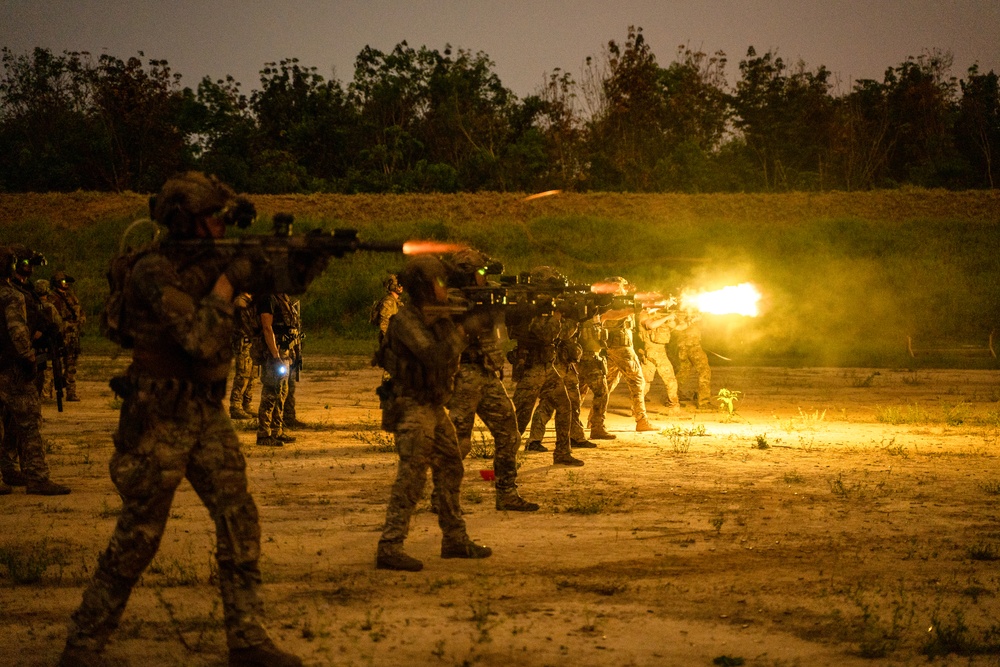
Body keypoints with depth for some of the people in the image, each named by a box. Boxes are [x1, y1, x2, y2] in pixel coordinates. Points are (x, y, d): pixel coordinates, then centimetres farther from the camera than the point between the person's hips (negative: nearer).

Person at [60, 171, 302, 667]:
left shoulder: (208, 262, 8)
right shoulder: (154, 272, -18)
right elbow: (201, 338, -26)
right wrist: (225, 283, -15)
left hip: (207, 414, 8)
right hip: (159, 421, -8)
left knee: (239, 523, 2)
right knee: (136, 539, -1)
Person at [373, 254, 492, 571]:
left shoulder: (437, 317, 10)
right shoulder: (406, 320, -17)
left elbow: (451, 357, 11)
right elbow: (434, 356, -27)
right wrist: (463, 331, -19)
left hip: (435, 408, 9)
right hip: (412, 408, -9)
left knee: (451, 471, 14)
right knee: (411, 477, -15)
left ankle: (455, 539, 25)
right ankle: (389, 548, -17)